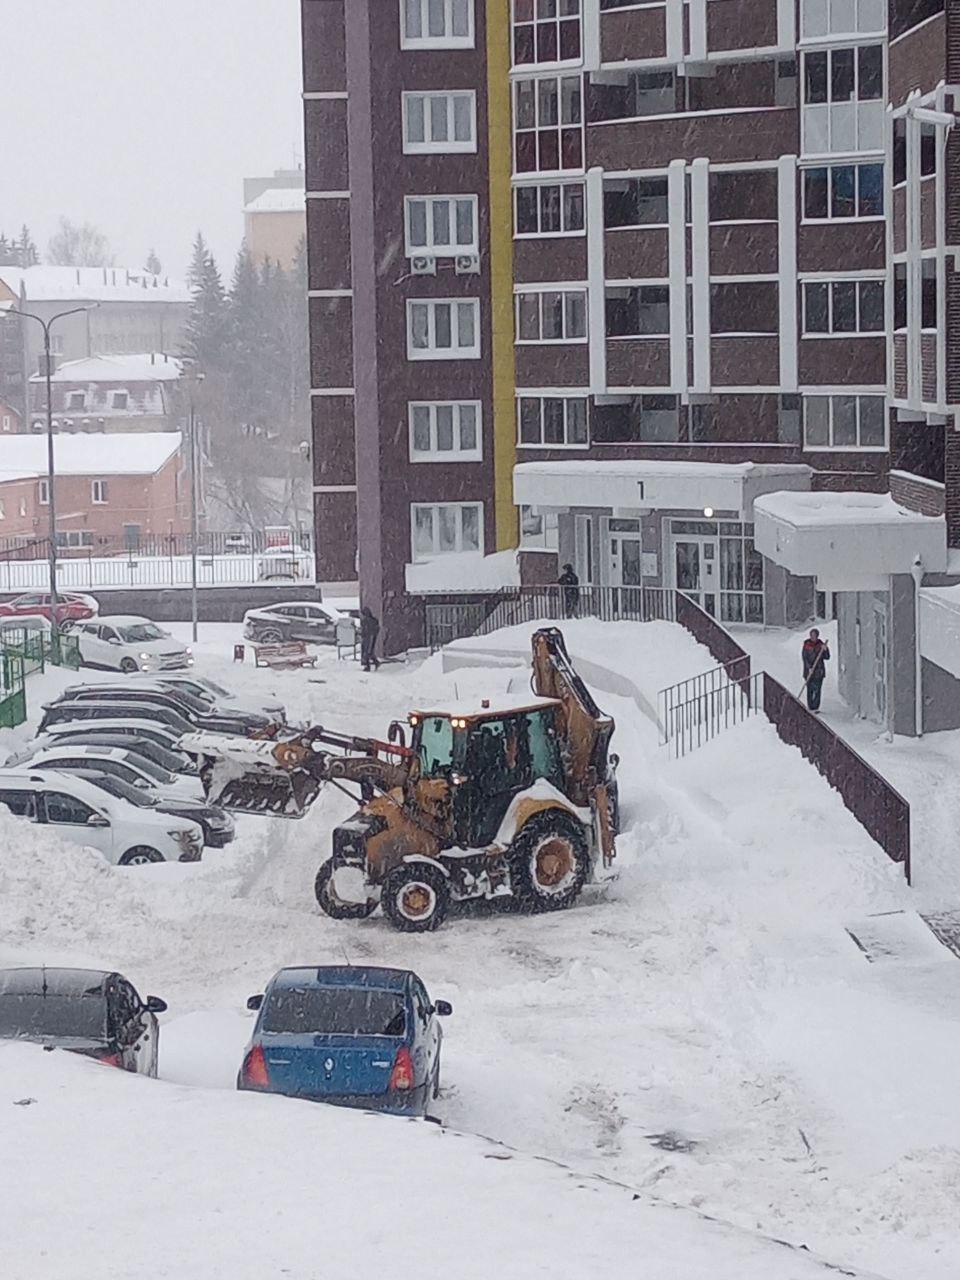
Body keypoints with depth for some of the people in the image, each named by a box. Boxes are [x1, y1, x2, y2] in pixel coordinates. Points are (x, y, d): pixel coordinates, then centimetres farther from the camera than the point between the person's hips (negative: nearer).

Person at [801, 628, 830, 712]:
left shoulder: (821, 644, 4)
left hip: (819, 670, 1)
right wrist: (809, 668, -15)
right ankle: (810, 707, 8)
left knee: (817, 689, -3)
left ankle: (816, 707, -1)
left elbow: (826, 657, 4)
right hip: (809, 670, -1)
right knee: (810, 690, 1)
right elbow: (804, 657, -5)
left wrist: (825, 650, -15)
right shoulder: (806, 645, -1)